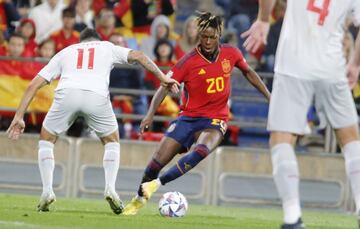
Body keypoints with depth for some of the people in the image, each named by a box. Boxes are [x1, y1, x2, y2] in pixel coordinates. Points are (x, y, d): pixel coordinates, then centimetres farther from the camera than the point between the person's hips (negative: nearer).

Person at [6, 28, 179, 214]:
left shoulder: (66, 52, 34)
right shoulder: (107, 47, 33)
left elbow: (34, 84, 28)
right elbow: (138, 56, 18)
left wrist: (19, 116, 27)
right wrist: (162, 77, 23)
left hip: (66, 94, 0)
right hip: (97, 96, 0)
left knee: (46, 140, 23)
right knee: (112, 142, 24)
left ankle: (47, 191, 7)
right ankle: (110, 188, 5)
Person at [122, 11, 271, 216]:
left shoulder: (231, 54, -3)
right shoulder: (189, 61, -11)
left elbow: (248, 72, 17)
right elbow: (165, 86, -10)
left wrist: (269, 96, 16)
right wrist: (151, 114, -23)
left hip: (215, 120, 0)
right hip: (188, 117, 0)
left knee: (201, 150, -33)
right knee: (159, 159, -7)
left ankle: (156, 184, -31)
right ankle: (139, 200, 16)